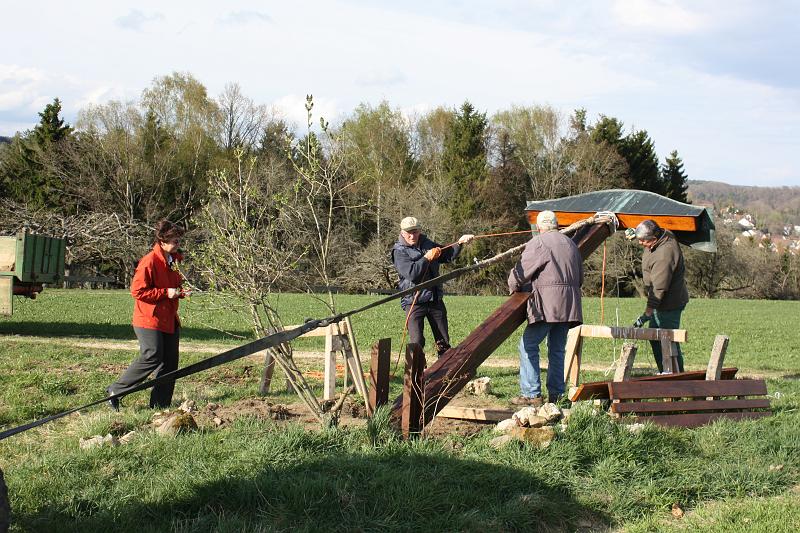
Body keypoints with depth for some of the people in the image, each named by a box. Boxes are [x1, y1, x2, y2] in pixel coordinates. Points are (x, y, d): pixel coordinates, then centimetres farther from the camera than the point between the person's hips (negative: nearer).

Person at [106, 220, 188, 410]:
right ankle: (115, 391, 0)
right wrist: (166, 293, -20)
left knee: (169, 363, 5)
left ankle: (160, 405, 11)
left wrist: (180, 292, 7)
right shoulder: (150, 261, -15)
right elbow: (138, 291, -18)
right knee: (152, 357, -15)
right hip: (149, 319, -9)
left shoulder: (173, 260, 13)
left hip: (169, 320, 9)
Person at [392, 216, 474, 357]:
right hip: (414, 302, -5)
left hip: (435, 300, 6)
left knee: (443, 341, 9)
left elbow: (448, 255, 19)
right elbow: (411, 273, -21)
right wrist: (427, 258, -14)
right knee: (416, 342, -12)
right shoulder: (399, 251, -7)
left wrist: (460, 242, 4)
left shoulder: (427, 244, 12)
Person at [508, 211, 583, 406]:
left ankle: (531, 394, -7)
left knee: (529, 345, -3)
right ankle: (556, 394, 13)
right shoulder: (570, 244, 19)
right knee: (557, 349, 13)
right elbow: (580, 278, 24)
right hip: (568, 305, 7)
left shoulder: (538, 243, -3)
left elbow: (521, 271, -1)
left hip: (547, 304, -7)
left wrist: (514, 287, 17)